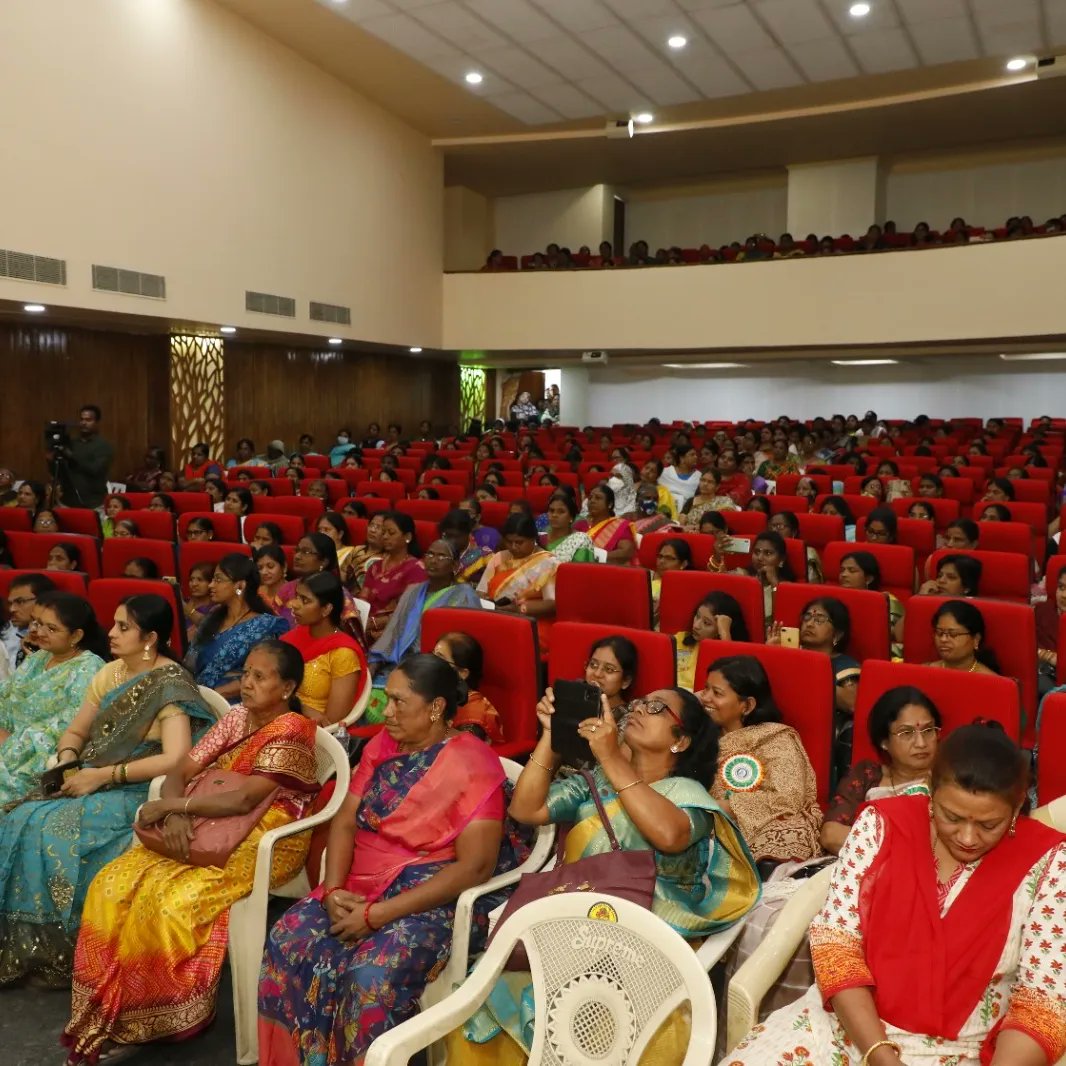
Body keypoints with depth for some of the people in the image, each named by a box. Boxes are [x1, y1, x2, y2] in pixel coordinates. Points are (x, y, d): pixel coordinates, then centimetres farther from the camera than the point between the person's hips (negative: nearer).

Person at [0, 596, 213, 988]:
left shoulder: (170, 684, -15)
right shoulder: (110, 673, 9)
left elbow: (175, 759, -24)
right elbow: (75, 732, 17)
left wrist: (103, 775, -21)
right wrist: (67, 762, -6)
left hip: (140, 793, -7)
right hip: (94, 782, 7)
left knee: (50, 831, -24)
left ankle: (58, 954, -6)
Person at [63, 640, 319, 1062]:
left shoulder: (292, 733, -13)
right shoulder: (236, 718, 11)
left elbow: (244, 798, -23)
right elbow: (180, 771, 6)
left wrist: (169, 805, -15)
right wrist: (175, 814, -16)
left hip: (259, 844, -8)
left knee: (172, 902, -29)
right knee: (112, 885, -12)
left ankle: (147, 1020, -8)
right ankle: (106, 1014, -5)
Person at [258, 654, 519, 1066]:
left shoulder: (473, 765, -14)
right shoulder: (383, 744, 7)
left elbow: (475, 866, -20)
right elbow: (345, 820, 6)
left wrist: (377, 914, -21)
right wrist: (333, 890, -13)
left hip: (427, 898, -6)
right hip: (359, 886, 6)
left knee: (373, 977, -30)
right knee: (287, 941, -15)